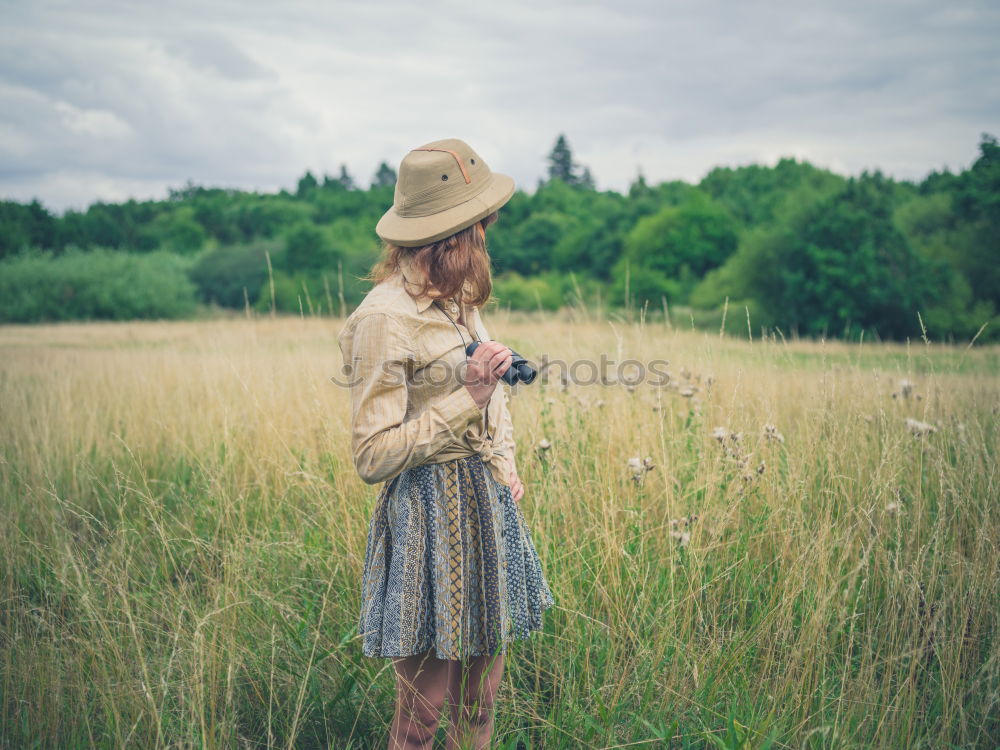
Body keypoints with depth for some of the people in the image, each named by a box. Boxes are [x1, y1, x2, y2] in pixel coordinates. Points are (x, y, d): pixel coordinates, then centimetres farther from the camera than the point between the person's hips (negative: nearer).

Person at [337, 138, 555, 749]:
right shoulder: (385, 318, -18)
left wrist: (506, 464, 9)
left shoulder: (457, 297, 9)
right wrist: (465, 398, -22)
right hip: (430, 511, -8)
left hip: (487, 500, 8)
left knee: (481, 698, 15)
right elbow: (373, 456, -19)